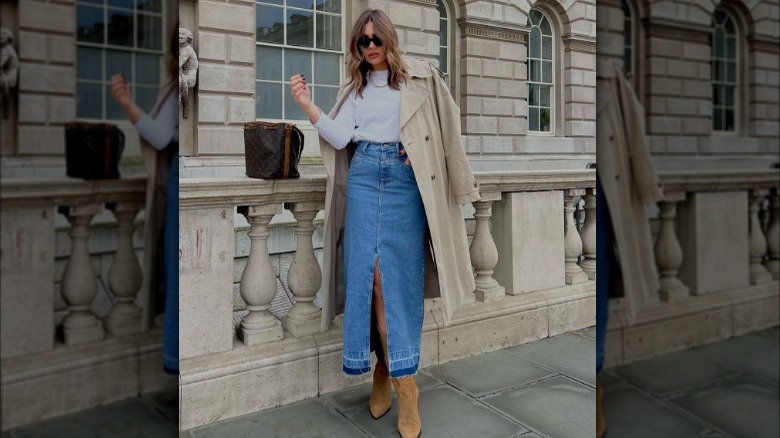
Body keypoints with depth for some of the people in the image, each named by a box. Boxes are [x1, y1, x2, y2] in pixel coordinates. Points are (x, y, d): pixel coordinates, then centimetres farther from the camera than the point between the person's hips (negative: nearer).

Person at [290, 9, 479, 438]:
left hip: (405, 180, -2)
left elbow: (447, 123, 9)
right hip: (364, 177, 3)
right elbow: (340, 137, 1)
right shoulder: (354, 88, 15)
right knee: (366, 272, -5)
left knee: (399, 275, -6)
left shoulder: (419, 77, 7)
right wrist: (307, 105, -9)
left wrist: (421, 152, -1)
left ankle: (403, 381, -1)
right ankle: (384, 369, 7)